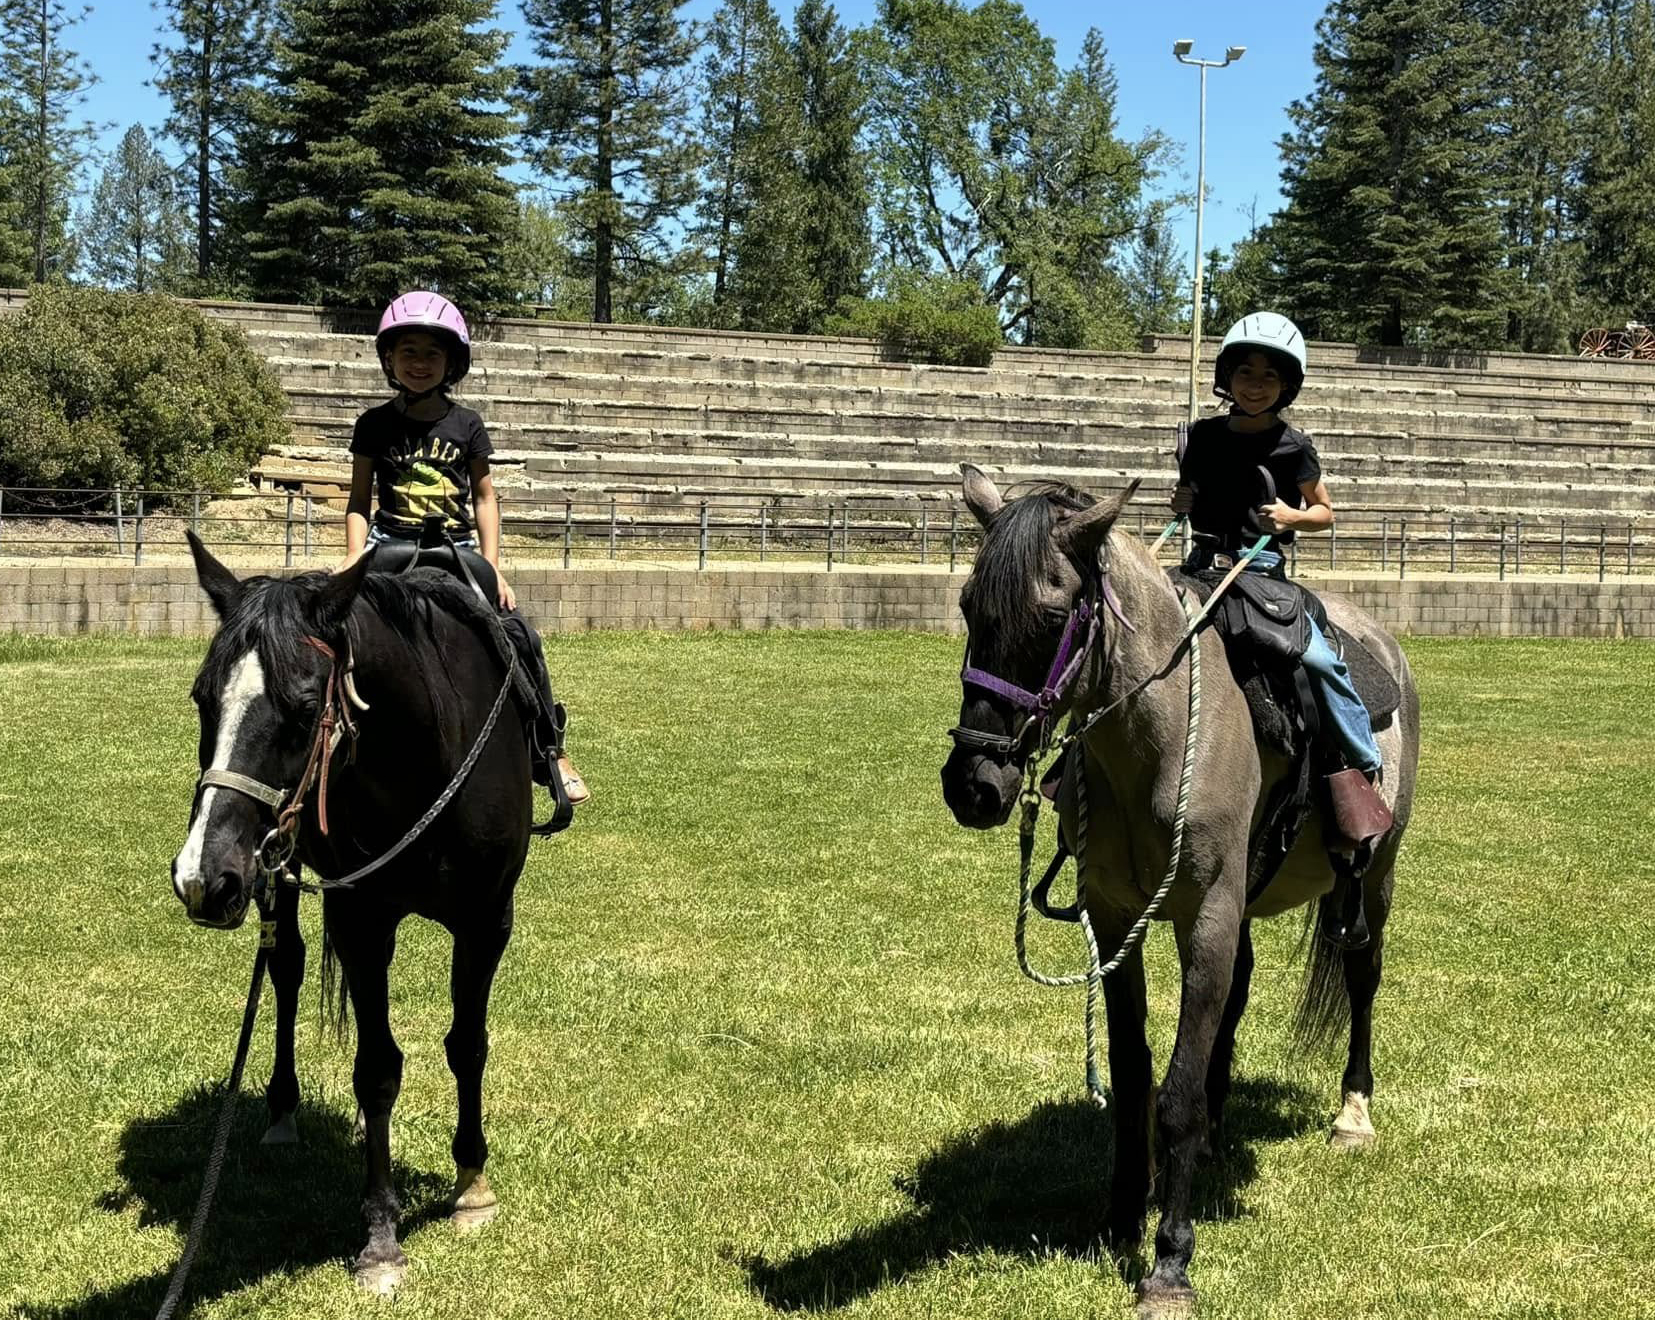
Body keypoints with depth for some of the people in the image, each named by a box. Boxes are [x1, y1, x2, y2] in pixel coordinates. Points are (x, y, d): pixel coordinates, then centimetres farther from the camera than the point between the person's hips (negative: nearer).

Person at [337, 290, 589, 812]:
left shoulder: (466, 425, 7)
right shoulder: (374, 425, 5)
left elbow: (485, 498, 9)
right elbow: (359, 500, 8)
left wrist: (492, 568, -1)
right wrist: (355, 558, -7)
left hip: (456, 552, 1)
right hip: (391, 549, 0)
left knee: (518, 636, -15)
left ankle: (548, 750, 0)